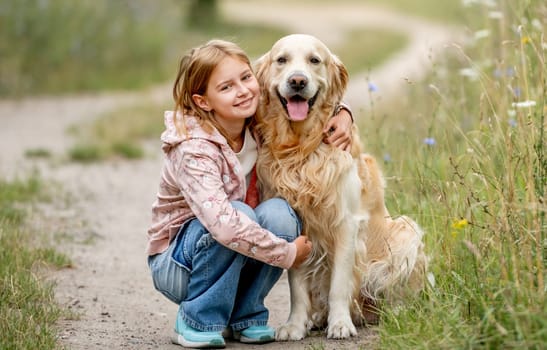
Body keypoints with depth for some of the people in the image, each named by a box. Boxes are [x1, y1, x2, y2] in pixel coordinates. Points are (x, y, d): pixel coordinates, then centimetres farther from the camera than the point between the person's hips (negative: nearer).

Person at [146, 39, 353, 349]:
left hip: (237, 262, 6)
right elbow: (222, 223, -41)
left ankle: (245, 316, -6)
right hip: (177, 263, -5)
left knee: (278, 213, -25)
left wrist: (342, 114, -11)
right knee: (239, 214, -34)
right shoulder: (194, 151, -28)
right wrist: (286, 253, -32)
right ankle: (198, 321, -16)